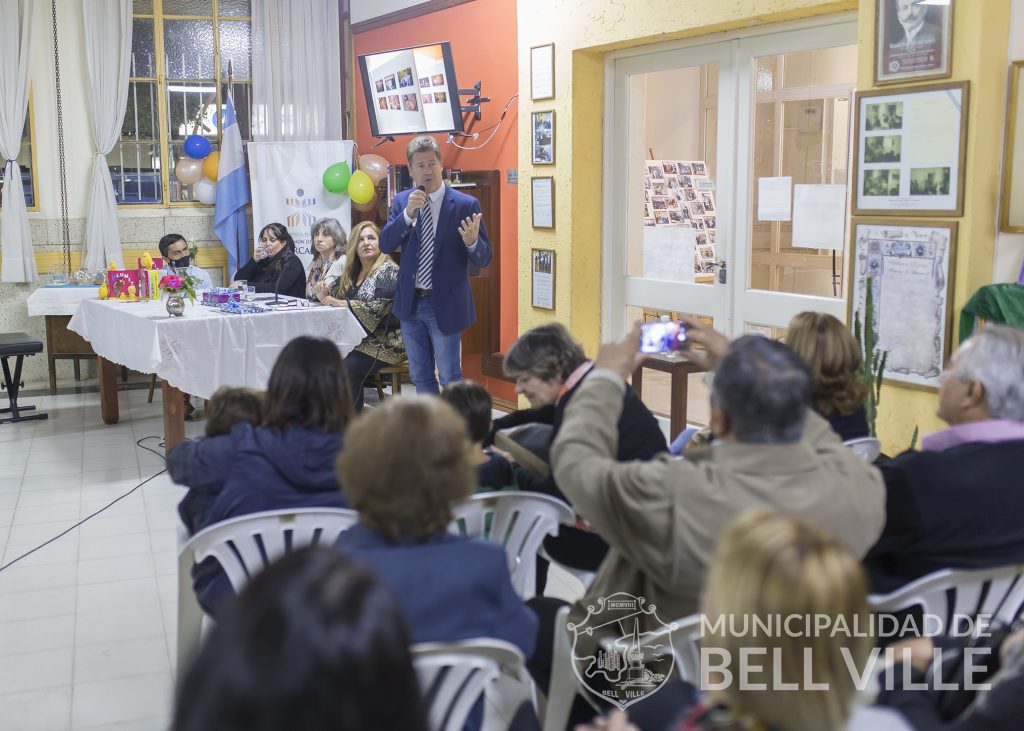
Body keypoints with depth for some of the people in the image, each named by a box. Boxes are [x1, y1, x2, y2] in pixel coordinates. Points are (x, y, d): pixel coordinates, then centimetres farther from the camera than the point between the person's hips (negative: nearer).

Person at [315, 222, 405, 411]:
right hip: (358, 338, 7)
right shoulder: (352, 272, 15)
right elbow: (336, 296, 18)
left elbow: (377, 308, -20)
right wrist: (324, 295, -4)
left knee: (348, 367, -29)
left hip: (386, 341, -7)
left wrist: (341, 303, -17)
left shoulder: (389, 271, -8)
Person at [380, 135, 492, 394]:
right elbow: (385, 245, -5)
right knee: (420, 376, 15)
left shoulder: (465, 204, -9)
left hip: (445, 305, -4)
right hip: (410, 303, 5)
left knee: (450, 378, 2)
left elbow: (484, 258, -9)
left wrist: (472, 242, -32)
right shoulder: (402, 201, 3)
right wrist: (408, 213, -19)